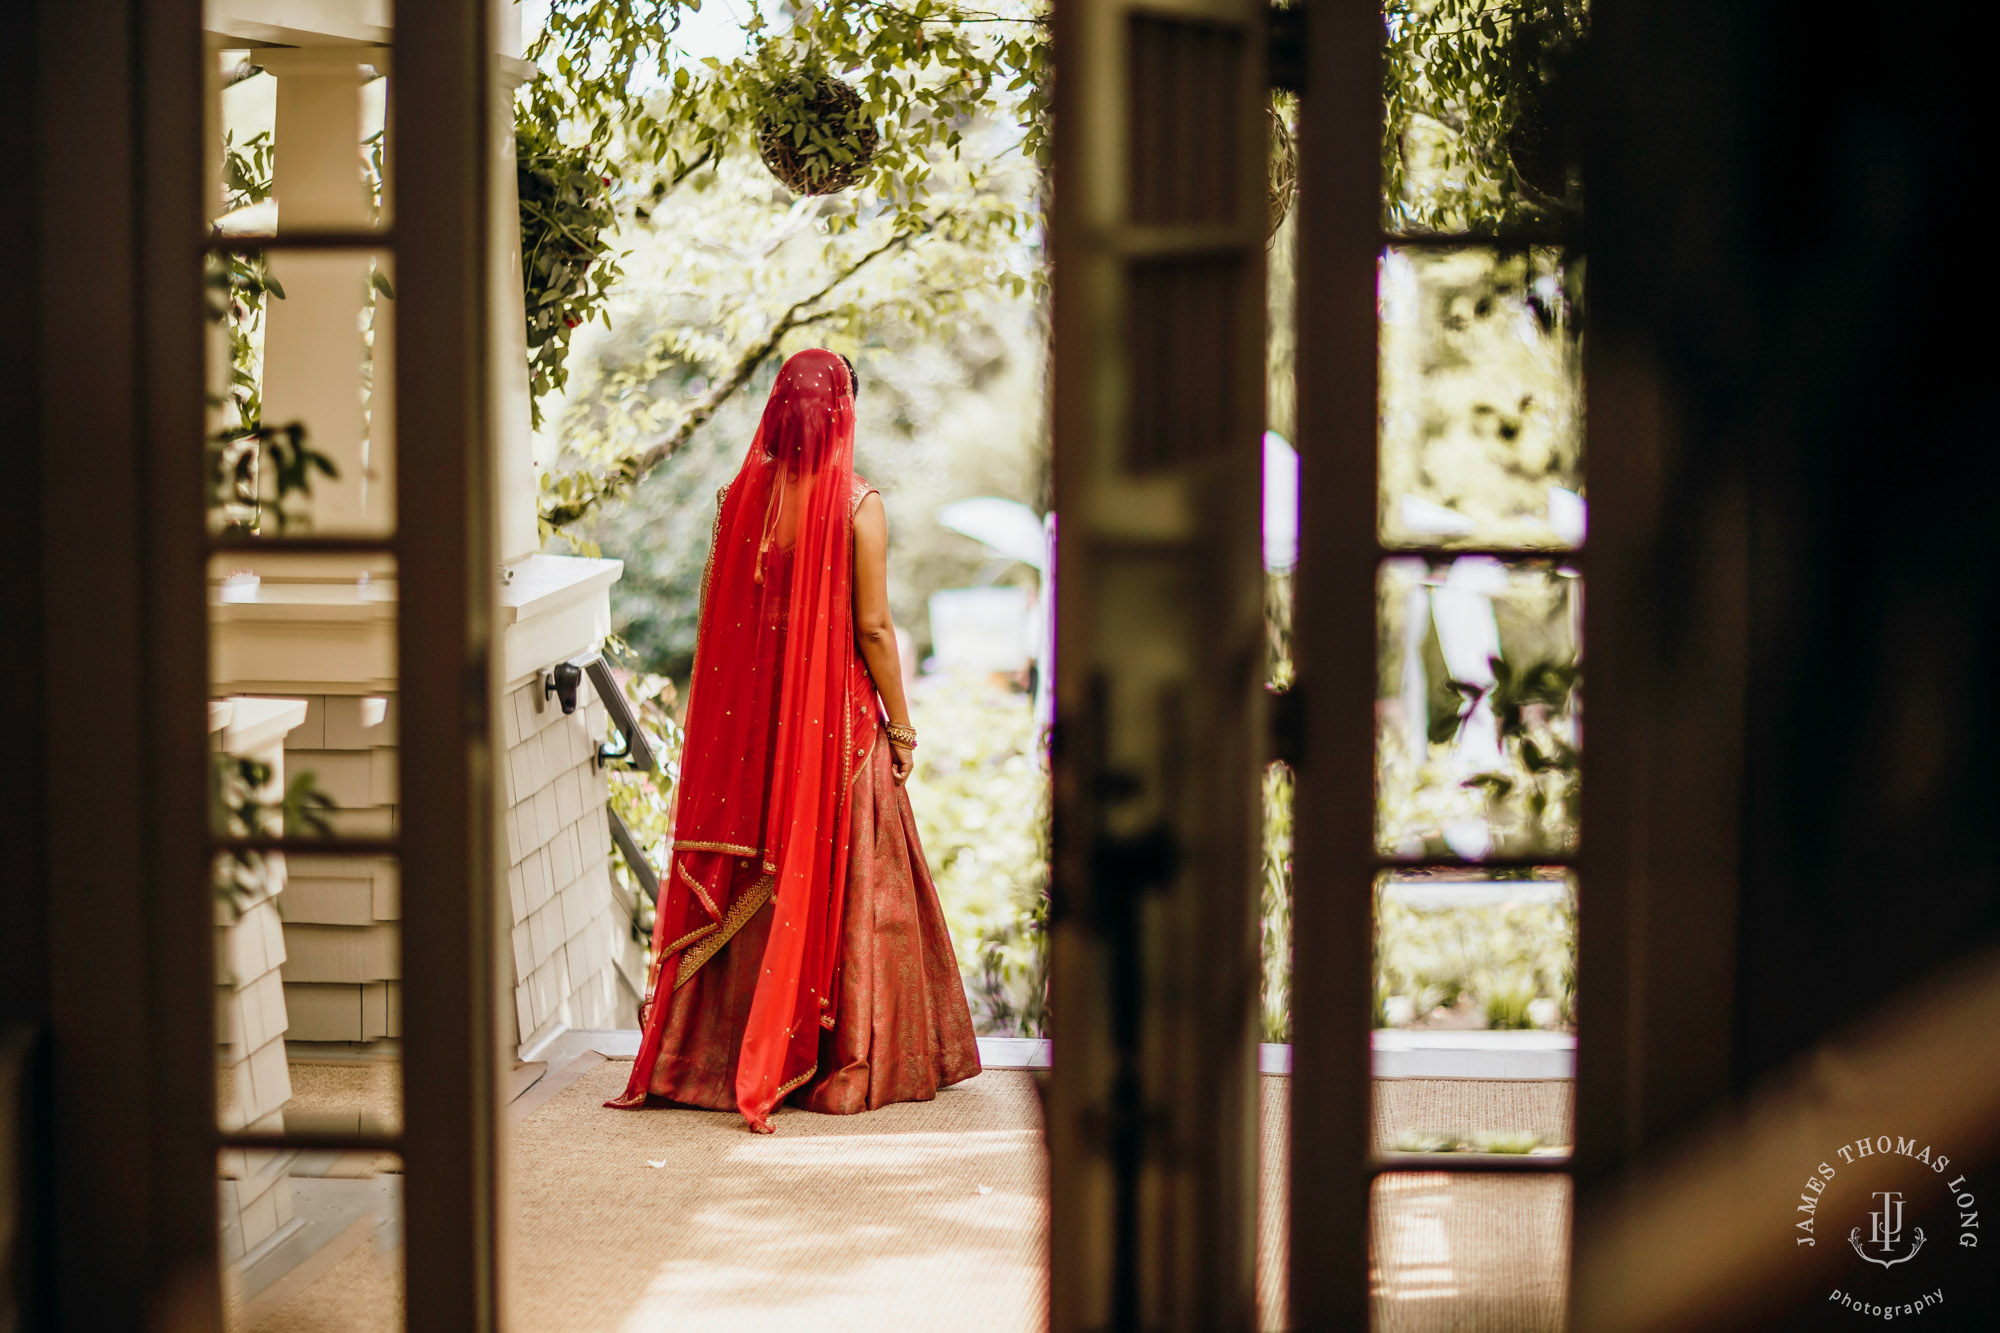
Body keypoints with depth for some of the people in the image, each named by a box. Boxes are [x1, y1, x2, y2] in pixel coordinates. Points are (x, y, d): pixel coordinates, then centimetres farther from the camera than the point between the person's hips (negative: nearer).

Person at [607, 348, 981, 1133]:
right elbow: (872, 626, -12)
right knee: (840, 883, 5)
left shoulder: (739, 496, 1)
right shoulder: (858, 506, -12)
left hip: (747, 724, 4)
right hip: (835, 721, -4)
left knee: (744, 885, 12)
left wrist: (737, 708, 14)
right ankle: (848, 1064, 10)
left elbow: (711, 617, 4)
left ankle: (719, 1055, 16)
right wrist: (901, 726, -3)